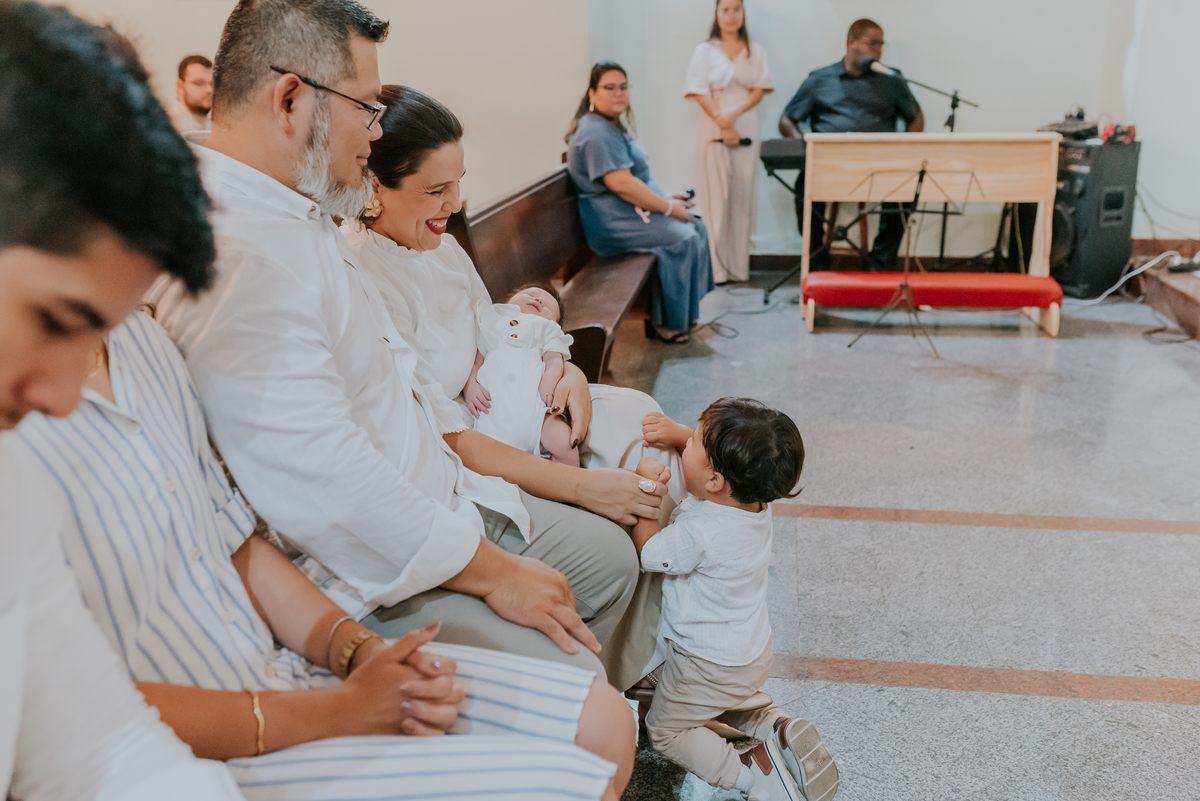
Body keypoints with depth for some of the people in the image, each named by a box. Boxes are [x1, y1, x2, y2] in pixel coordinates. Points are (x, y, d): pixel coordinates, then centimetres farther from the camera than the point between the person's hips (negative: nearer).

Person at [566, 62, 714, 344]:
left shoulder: (610, 127, 16)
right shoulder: (597, 133, -20)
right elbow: (621, 184, -27)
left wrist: (665, 197, 11)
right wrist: (668, 208, -20)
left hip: (631, 212, 11)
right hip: (614, 224, -11)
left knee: (697, 227, 6)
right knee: (682, 238, -20)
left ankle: (683, 312, 11)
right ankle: (663, 323, -9)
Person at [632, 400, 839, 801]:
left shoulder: (699, 534, -36)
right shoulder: (756, 496, -15)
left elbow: (648, 552, -17)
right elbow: (717, 452, 3)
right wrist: (678, 431, -13)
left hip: (710, 667, -8)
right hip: (755, 653, 8)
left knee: (664, 729, 17)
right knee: (729, 705, 37)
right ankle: (777, 726, 11)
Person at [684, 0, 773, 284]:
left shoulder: (755, 51, 12)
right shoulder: (705, 51, 6)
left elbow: (759, 91, 4)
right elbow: (700, 93, -3)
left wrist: (734, 114, -12)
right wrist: (722, 123, -13)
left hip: (746, 129, 2)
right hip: (713, 130, -2)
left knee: (742, 196, 0)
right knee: (714, 195, -5)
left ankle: (738, 267, 4)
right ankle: (715, 268, -3)